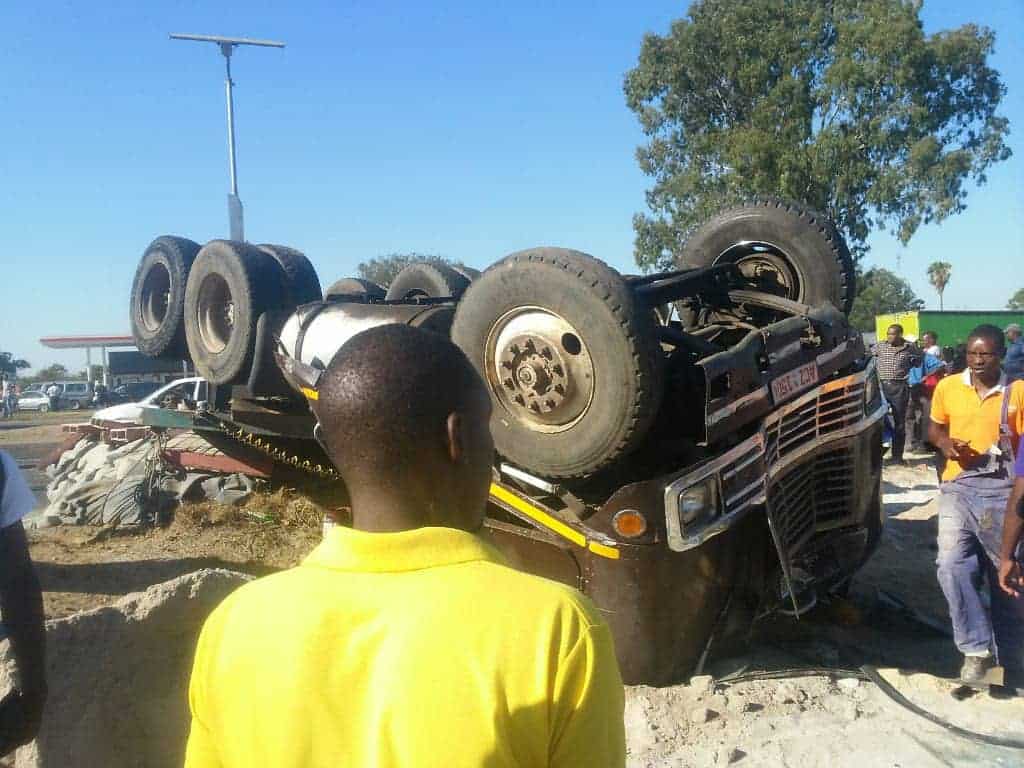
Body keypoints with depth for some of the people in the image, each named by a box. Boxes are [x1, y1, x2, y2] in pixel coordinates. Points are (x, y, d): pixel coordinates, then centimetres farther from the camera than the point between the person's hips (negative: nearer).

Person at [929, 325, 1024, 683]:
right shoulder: (947, 387, 4)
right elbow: (934, 427, 18)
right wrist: (945, 443, -3)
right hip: (958, 486, 1)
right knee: (952, 564, -15)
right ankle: (977, 648, -2)